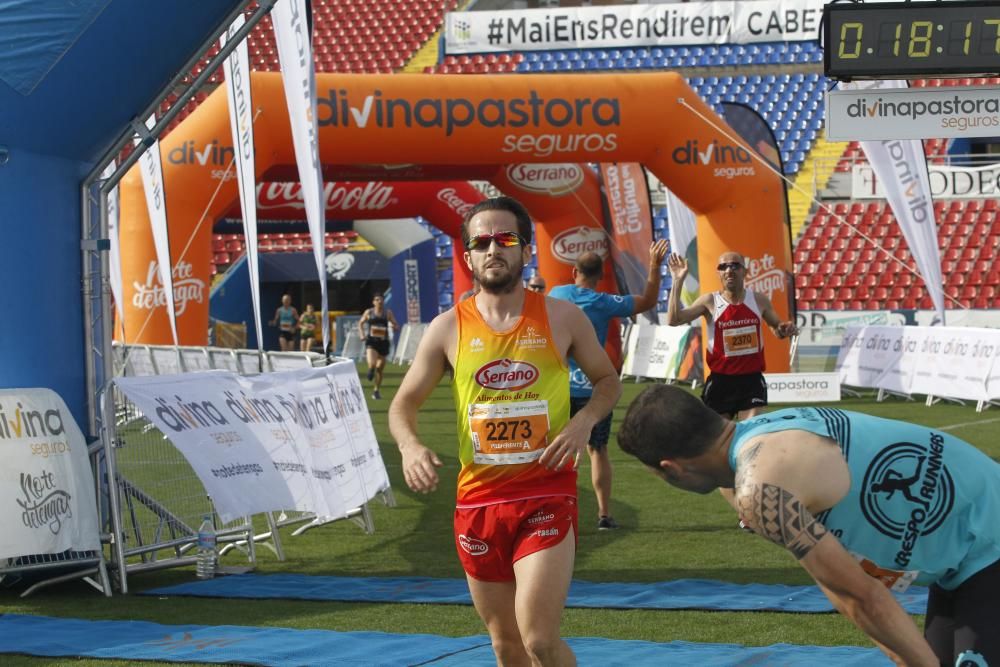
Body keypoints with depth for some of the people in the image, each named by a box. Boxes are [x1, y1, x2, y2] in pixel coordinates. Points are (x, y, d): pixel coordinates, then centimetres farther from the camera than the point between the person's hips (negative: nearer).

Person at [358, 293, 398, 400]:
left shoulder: (388, 313, 2)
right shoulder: (369, 312, 2)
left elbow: (396, 326, 3)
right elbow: (360, 323, 15)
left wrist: (394, 326, -21)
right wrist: (362, 334, -1)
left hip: (383, 342, 1)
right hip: (371, 341, -1)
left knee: (380, 368, 7)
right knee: (372, 364, -22)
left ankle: (376, 390, 24)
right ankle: (371, 371, 18)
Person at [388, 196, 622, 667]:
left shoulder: (562, 318, -1)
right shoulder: (448, 328, 1)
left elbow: (608, 380, 12)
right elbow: (403, 404, 7)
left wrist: (584, 421, -9)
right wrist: (410, 446, -15)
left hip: (546, 496, -2)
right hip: (478, 500, 2)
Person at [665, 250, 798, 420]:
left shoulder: (759, 299, 2)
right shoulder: (709, 301, -6)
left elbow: (776, 327, 20)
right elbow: (674, 320, -17)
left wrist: (784, 330, -5)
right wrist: (678, 282, -21)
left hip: (752, 379, 1)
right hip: (720, 380, -1)